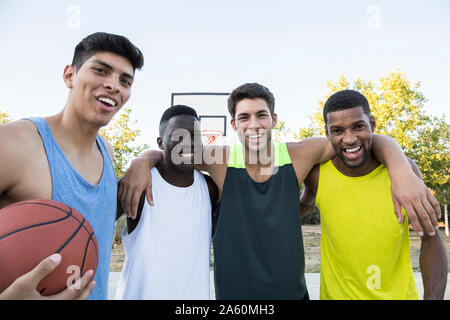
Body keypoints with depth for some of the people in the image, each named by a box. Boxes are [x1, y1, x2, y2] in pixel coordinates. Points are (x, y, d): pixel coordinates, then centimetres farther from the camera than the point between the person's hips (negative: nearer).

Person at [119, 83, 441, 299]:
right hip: (232, 293, -1)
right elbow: (164, 152, 0)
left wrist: (402, 171, -22)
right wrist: (142, 162, -20)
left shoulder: (297, 156, -11)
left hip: (292, 291, 1)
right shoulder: (222, 160, -13)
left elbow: (374, 140, -4)